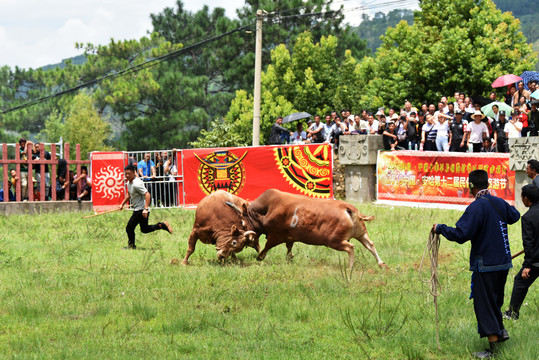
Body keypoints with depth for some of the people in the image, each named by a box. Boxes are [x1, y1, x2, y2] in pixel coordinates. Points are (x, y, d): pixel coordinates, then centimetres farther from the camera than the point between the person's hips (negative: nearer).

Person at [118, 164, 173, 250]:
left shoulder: (137, 183, -21)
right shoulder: (129, 182, 10)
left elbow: (147, 195, -28)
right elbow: (128, 195, 29)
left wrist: (146, 209, -34)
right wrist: (122, 204, 23)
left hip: (141, 210, -10)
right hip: (137, 210, 10)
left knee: (129, 228, -4)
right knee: (145, 229, 17)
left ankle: (131, 246, 10)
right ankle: (162, 225, 17)